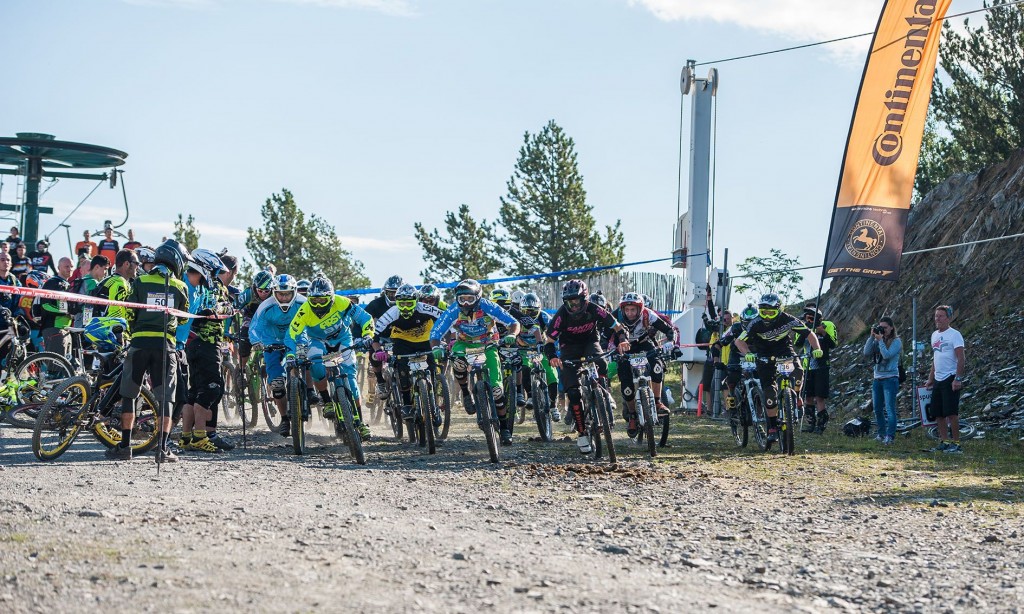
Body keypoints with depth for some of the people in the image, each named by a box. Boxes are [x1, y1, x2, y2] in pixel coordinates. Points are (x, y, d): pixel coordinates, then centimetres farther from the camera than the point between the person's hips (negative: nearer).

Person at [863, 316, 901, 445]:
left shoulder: (896, 341, -5)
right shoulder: (877, 340, 9)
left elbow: (887, 355, -18)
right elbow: (866, 353, -2)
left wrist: (880, 340, -14)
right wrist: (872, 337, -6)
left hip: (890, 378, -6)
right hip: (877, 378, 6)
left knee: (889, 409, -10)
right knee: (877, 409, 11)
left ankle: (889, 436, -11)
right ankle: (881, 434, 21)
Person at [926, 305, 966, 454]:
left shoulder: (954, 335, -10)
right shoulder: (934, 335, 16)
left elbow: (961, 358, -15)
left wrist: (958, 379, -22)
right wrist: (930, 379, 23)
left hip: (950, 379, -8)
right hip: (938, 380, 8)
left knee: (951, 412, -10)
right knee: (939, 413, 9)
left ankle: (956, 444, -4)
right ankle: (944, 442, 17)